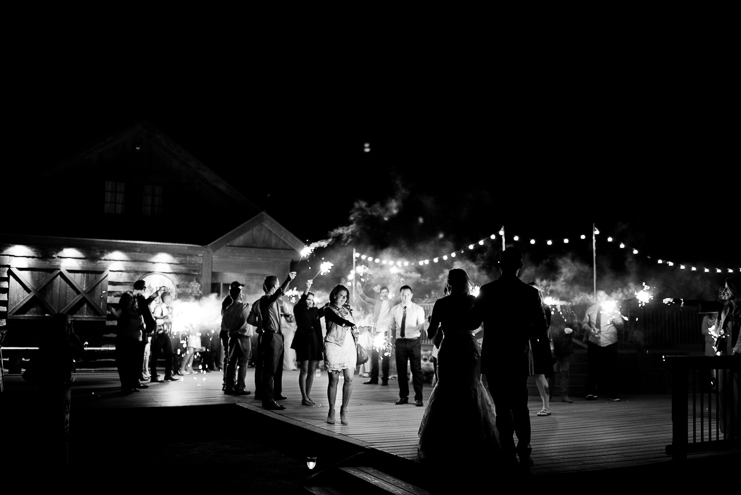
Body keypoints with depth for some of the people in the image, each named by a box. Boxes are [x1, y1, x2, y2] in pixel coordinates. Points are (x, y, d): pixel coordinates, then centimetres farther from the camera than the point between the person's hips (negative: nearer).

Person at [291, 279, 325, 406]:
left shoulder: (315, 311, 14)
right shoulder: (299, 310, 1)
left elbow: (324, 311, 0)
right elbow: (301, 301, -16)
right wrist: (307, 289, -30)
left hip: (315, 343, 5)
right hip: (303, 342, -5)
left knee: (311, 371, 7)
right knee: (304, 370, -4)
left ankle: (308, 396, 14)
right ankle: (304, 398, -1)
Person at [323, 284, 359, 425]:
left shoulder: (347, 309, 18)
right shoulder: (329, 309, 1)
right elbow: (337, 319, -19)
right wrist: (351, 324, -34)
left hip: (349, 346, 4)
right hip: (333, 345, -4)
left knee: (349, 379, -6)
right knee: (333, 379, -2)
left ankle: (344, 410, 5)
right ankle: (331, 411, 8)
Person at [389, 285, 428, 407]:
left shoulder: (418, 309, 1)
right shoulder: (394, 310, 8)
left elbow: (421, 327, -7)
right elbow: (393, 327, 13)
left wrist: (422, 326, -29)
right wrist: (394, 342, 8)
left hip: (414, 342, -2)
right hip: (400, 342, 2)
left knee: (416, 369, -2)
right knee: (401, 370, 5)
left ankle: (418, 398, 6)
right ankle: (403, 397, 17)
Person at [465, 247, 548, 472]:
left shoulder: (486, 291, -7)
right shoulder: (530, 292, -5)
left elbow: (471, 324, -6)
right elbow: (541, 328, -3)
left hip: (493, 358, -1)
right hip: (519, 358, 1)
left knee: (503, 407, 7)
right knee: (520, 406, 16)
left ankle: (509, 456, 4)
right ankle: (524, 450, 5)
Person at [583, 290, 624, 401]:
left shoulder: (613, 309, 4)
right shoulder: (590, 309, 7)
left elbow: (621, 326, 0)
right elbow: (585, 323, 14)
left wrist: (614, 321, -22)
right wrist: (590, 330, -7)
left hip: (610, 343, -1)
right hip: (594, 343, 1)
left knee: (611, 369, -1)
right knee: (592, 368, 0)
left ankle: (612, 394, 6)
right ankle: (591, 392, 8)